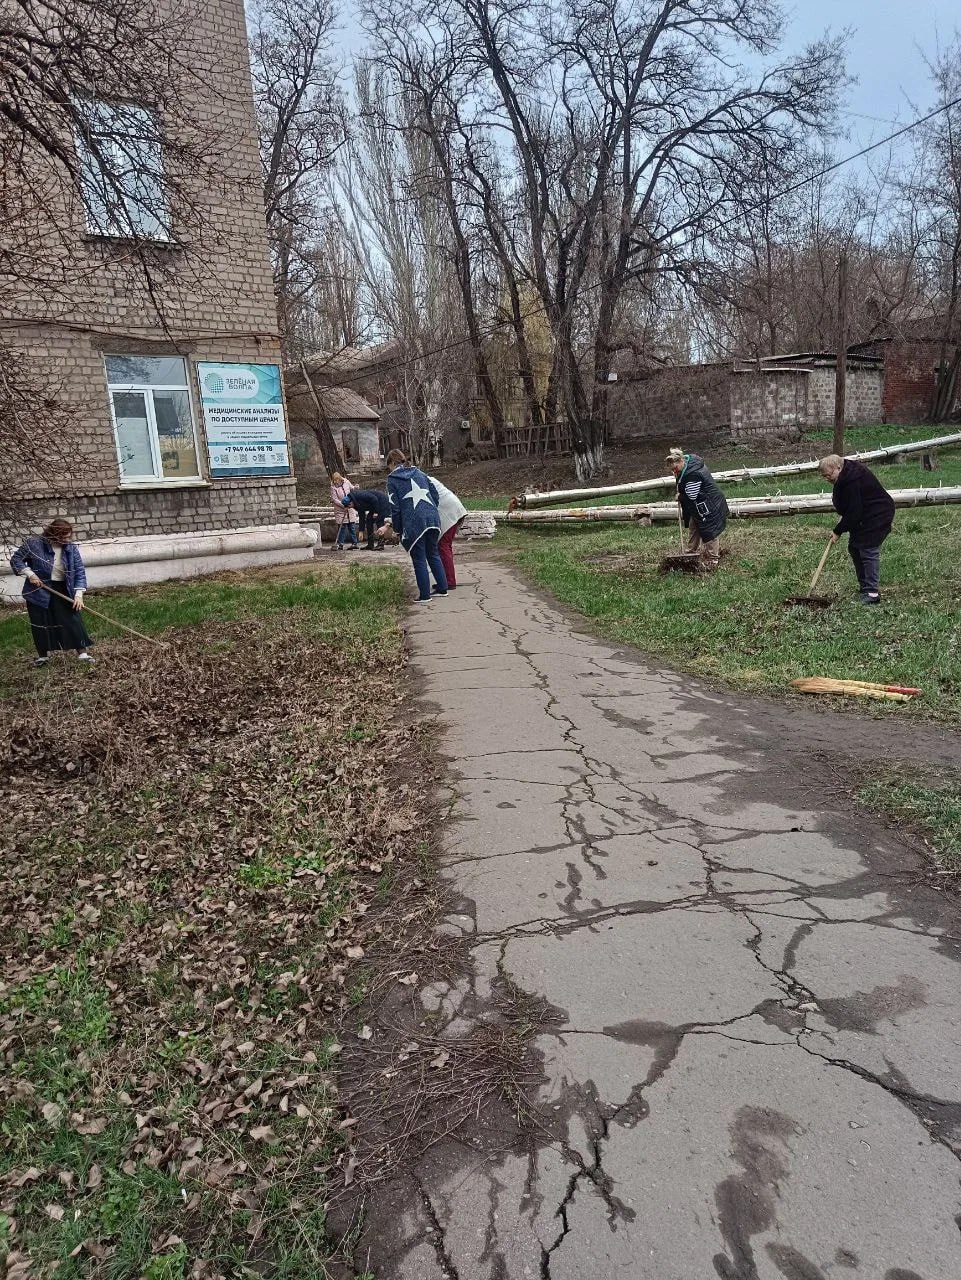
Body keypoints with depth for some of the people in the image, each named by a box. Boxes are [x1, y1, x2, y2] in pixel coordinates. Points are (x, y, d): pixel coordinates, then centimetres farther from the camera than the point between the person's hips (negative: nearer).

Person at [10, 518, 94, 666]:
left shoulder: (71, 548, -8)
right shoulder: (34, 544, -14)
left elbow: (79, 571, -7)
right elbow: (16, 559, -3)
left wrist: (79, 594, -16)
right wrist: (30, 574, -18)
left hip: (64, 590, 1)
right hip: (39, 591, -1)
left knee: (73, 620, -4)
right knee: (41, 624, 8)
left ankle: (82, 652, 2)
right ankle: (43, 654, 24)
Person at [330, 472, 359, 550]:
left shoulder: (346, 482, -2)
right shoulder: (333, 487, -12)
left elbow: (352, 489, 16)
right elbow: (334, 499, -15)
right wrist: (344, 506, -22)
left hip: (350, 509, 3)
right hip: (340, 510, -3)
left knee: (352, 526, 4)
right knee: (341, 527, -4)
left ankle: (354, 543, 10)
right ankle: (340, 543, 4)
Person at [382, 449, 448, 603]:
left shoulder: (392, 479, 1)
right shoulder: (418, 472, 17)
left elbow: (395, 508, -3)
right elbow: (434, 494, 15)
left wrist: (397, 530, 5)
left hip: (413, 523, -5)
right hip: (432, 518, 5)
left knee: (419, 559, 3)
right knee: (433, 554, 18)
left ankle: (424, 595, 7)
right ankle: (442, 588, 22)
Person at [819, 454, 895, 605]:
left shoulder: (852, 481, -29)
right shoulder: (846, 474, 4)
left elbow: (854, 512, -27)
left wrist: (838, 531, -18)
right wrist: (843, 516, 7)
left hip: (877, 516, -11)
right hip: (863, 516, 11)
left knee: (869, 551, -12)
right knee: (854, 548, 13)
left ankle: (872, 592, -10)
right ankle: (864, 586, 21)